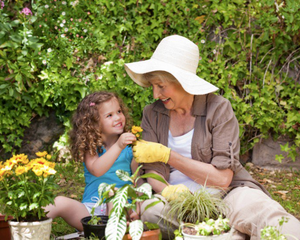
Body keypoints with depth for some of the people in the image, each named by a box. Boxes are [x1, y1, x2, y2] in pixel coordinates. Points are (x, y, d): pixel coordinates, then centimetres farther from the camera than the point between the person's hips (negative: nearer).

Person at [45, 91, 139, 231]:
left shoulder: (129, 147, 10)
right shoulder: (90, 147, 5)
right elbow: (96, 170, -17)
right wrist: (118, 147, -26)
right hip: (91, 210, 0)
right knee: (60, 202, -24)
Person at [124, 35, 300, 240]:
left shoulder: (218, 108, -4)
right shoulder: (152, 114, 7)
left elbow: (222, 178, -12)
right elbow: (151, 171, 3)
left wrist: (166, 155, -14)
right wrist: (167, 191, -22)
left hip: (225, 194, -5)